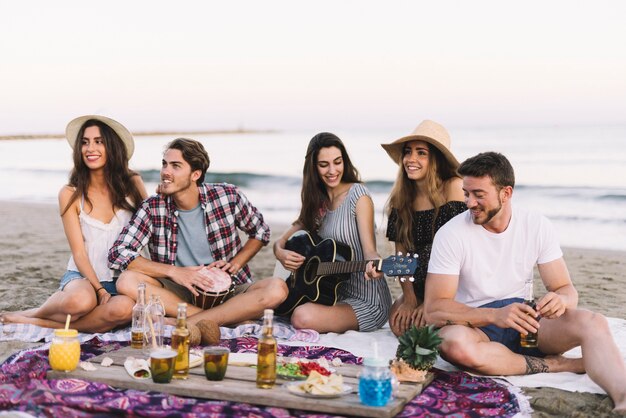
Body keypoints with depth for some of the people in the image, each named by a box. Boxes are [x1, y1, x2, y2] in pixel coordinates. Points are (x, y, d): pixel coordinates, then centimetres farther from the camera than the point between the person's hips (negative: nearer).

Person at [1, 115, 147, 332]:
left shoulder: (132, 184, 2)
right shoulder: (71, 194, -1)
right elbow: (79, 252, -3)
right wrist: (100, 291, -15)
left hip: (123, 280, 2)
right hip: (82, 277, -2)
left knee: (124, 307, -35)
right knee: (81, 301, -38)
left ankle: (38, 322, -19)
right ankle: (38, 311, -4)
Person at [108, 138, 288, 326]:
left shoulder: (227, 196, -6)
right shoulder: (153, 208, -6)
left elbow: (261, 232, 10)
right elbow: (118, 254, -12)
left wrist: (235, 264, -5)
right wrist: (173, 271, -20)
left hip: (226, 290, 0)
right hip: (181, 294, 1)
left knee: (277, 288, -29)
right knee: (127, 281, -26)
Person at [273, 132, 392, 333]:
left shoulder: (358, 195, -10)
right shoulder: (317, 203, 9)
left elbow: (368, 250, -17)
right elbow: (281, 241, 11)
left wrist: (374, 264, -40)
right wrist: (280, 252, -13)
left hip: (366, 301, -7)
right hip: (337, 293, 7)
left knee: (302, 317, -28)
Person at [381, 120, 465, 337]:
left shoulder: (453, 187, -14)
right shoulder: (401, 198, 3)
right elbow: (401, 252, 3)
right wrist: (409, 299, -7)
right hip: (419, 287, 5)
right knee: (399, 322, -18)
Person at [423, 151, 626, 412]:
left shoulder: (538, 226, 0)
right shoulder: (451, 234, -10)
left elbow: (566, 289, 1)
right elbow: (434, 309, -16)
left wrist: (560, 300, -26)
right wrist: (495, 315, -32)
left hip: (526, 321, 3)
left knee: (593, 323, -25)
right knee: (454, 342, -39)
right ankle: (565, 365, -24)